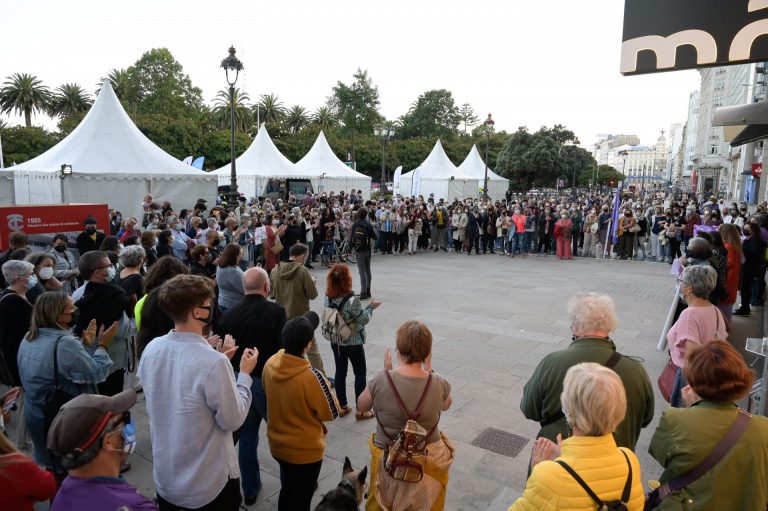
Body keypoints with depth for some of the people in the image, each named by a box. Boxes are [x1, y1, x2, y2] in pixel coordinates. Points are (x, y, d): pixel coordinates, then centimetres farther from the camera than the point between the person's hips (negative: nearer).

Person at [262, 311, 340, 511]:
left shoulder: (270, 364, -13)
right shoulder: (311, 376, -31)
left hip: (277, 445, 6)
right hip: (305, 451, -6)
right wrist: (326, 387, -3)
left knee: (287, 491, 28)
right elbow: (331, 413, -18)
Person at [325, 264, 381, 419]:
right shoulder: (352, 300, -27)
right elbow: (364, 319, -16)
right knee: (360, 374, 11)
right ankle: (360, 410, 17)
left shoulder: (328, 298, -9)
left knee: (340, 372, 17)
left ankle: (342, 406, 28)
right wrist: (370, 307, 1)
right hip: (353, 343, -5)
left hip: (335, 341, 5)